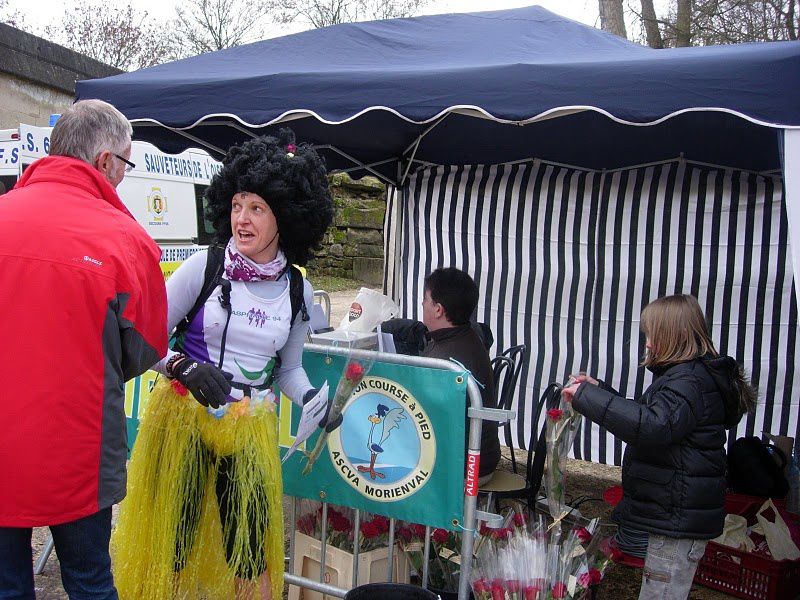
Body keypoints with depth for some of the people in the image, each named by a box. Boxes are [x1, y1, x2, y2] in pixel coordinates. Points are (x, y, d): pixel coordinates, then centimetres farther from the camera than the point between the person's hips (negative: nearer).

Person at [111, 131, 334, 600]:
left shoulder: (298, 290, 1)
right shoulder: (204, 265, -8)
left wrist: (311, 397, -7)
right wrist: (184, 367, -24)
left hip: (251, 426, 2)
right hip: (184, 415, -2)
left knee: (249, 545, 9)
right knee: (173, 538, 7)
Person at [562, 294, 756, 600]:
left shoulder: (690, 381, -19)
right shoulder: (687, 375, 17)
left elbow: (654, 425, -36)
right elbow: (643, 413, 29)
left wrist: (587, 396, -31)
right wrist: (598, 391, 20)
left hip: (679, 520, -11)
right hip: (674, 516, 11)